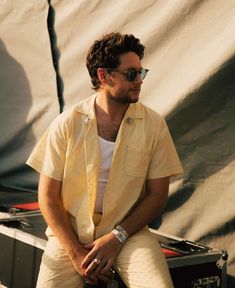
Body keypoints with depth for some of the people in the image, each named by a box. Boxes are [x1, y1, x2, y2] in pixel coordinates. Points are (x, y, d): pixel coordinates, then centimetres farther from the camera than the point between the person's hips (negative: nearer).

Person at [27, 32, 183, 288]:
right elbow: (48, 197, -1)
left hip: (128, 231, 0)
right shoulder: (67, 124, -4)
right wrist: (76, 253, -11)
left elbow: (157, 195, 2)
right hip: (70, 233, 1)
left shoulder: (153, 125, -1)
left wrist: (117, 237, -10)